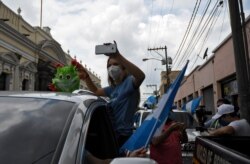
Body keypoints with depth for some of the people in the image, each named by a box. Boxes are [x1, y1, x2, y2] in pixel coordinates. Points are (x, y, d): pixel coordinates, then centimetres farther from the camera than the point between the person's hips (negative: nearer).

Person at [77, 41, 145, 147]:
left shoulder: (129, 82, -12)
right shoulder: (113, 88, 13)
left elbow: (141, 76, -35)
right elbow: (96, 91, 25)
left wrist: (118, 56, -42)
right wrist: (86, 77, 6)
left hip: (122, 135, -9)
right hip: (111, 133, 9)